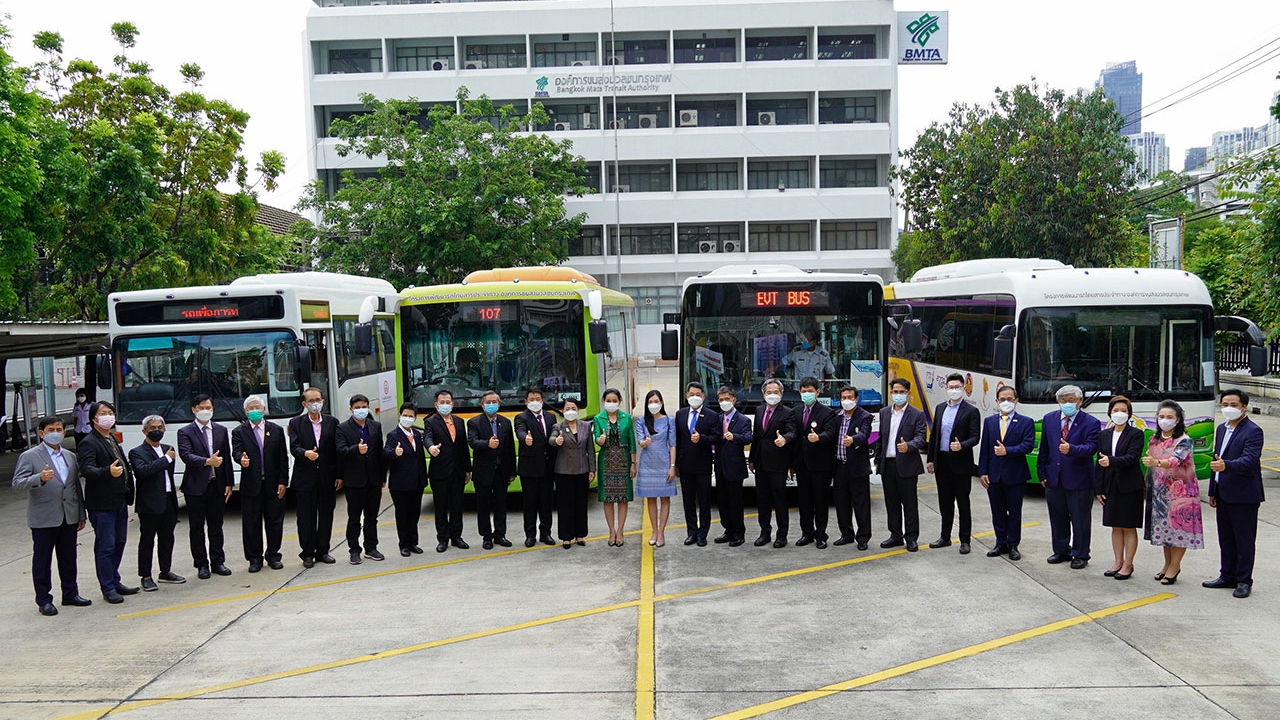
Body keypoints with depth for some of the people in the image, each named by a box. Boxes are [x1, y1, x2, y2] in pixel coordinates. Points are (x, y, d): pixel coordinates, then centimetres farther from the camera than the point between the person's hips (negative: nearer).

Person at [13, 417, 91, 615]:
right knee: (42, 560, 4)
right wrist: (40, 478, -31)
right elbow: (17, 483, -13)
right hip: (44, 519, -5)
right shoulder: (29, 456, -3)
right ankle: (44, 600, 12)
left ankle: (70, 594, 23)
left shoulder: (70, 456, 14)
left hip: (69, 517, 5)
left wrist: (81, 514, 15)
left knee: (69, 559, 12)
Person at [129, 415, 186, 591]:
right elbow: (143, 470, -27)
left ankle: (166, 572, 26)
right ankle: (146, 577, 10)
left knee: (167, 539, 15)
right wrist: (166, 459, -21)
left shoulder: (168, 450, 14)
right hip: (150, 504, -6)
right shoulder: (137, 453, -7)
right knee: (147, 541, 2)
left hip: (169, 502, 6)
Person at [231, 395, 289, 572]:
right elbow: (236, 451, -10)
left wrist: (283, 482, -2)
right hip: (251, 485, -1)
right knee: (251, 523, 4)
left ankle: (273, 555, 19)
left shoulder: (276, 430, 8)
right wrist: (241, 459, -35)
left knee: (275, 521, 6)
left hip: (274, 484, 1)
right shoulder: (239, 432, 5)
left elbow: (283, 458, 5)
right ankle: (254, 558, 15)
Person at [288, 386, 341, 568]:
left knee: (326, 516, 7)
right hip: (305, 478, -1)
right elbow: (294, 447, -7)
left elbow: (337, 449, 5)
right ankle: (307, 553, 13)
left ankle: (322, 551, 19)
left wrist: (339, 475, 0)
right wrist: (305, 453, -29)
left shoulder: (332, 422, 7)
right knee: (306, 517, 3)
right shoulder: (296, 423, 4)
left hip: (327, 477, 2)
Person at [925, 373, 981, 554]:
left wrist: (961, 446, -29)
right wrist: (930, 459, 12)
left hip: (961, 463, -5)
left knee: (963, 503, 2)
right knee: (945, 502, 14)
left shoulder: (971, 411, -5)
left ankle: (965, 540, 10)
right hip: (942, 463, 5)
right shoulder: (940, 408, 12)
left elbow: (975, 437, -10)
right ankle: (945, 537, 24)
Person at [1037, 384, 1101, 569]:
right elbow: (1044, 448, 10)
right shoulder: (1049, 419, 6)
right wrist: (1042, 473, 7)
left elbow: (1091, 447, -17)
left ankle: (1080, 555, 17)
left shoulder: (1091, 423, -5)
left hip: (1079, 480, -4)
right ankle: (1061, 551, 28)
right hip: (1054, 478, 4)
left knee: (1080, 520, 4)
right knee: (1058, 518, 14)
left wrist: (1071, 449, -35)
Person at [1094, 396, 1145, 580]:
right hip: (1111, 487, 5)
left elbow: (1132, 458, -18)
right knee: (1116, 527, 11)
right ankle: (1118, 562, 19)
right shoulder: (1104, 436, 10)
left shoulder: (1136, 434, -4)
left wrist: (1111, 461, -34)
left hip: (1130, 487, -5)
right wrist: (1098, 489, 5)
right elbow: (1100, 463, 10)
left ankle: (1128, 565, 9)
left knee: (1129, 528, 2)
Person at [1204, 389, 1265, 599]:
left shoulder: (1253, 431, -13)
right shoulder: (1222, 429, 13)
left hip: (1244, 496, -8)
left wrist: (1226, 465, -44)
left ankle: (1244, 581, 10)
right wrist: (1212, 491, 17)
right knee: (1226, 538, 15)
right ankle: (1228, 576, 26)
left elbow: (1250, 460, -26)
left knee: (1245, 540, 2)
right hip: (1223, 494, 8)